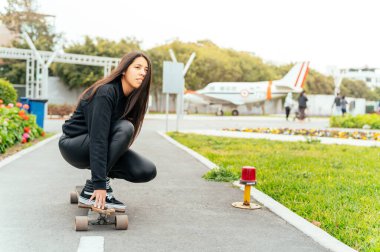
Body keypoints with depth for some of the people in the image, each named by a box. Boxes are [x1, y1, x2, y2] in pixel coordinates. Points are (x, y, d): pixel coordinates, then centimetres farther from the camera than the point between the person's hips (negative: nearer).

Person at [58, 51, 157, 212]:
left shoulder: (131, 96, -1)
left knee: (147, 171, -13)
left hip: (100, 147, 7)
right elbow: (98, 138, -32)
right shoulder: (105, 92, -25)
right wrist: (99, 184, -37)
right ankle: (91, 190, -26)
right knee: (125, 128, -33)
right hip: (74, 145, -7)